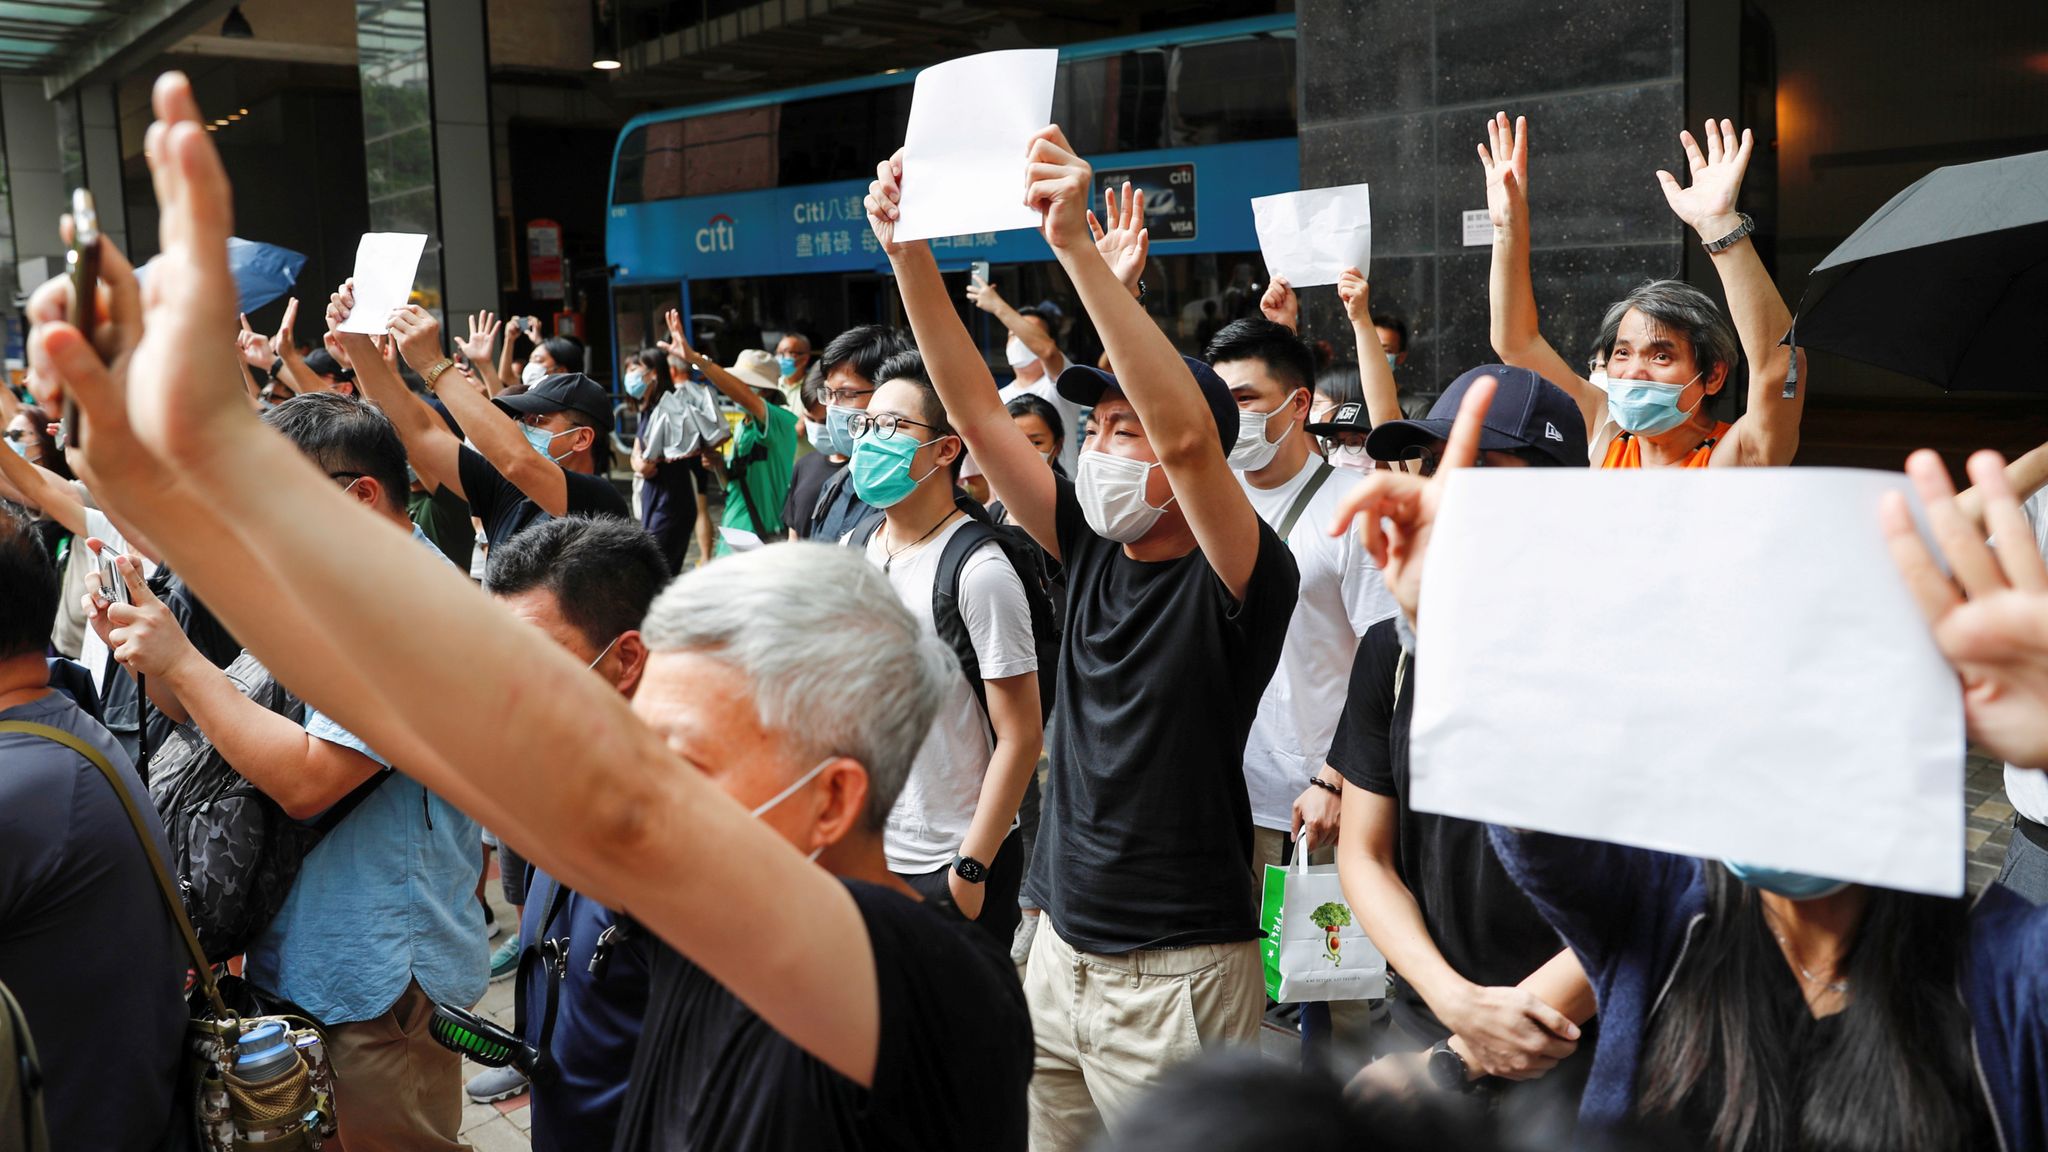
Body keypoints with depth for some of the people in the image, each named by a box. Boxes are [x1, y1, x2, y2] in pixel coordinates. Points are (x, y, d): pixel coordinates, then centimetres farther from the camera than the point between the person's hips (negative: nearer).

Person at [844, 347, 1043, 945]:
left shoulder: (979, 571, -17)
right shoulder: (850, 550, 4)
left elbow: (1020, 737, -16)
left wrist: (970, 868, -16)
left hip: (949, 867, -6)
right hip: (858, 853, 6)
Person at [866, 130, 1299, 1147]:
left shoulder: (1240, 579, -14)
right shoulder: (1092, 551, 4)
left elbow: (1187, 433, -32)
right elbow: (976, 410, 2)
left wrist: (1080, 250, -35)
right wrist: (906, 248, -5)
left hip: (1175, 974, -6)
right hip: (1060, 950, 7)